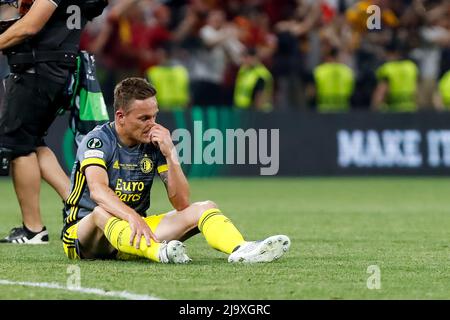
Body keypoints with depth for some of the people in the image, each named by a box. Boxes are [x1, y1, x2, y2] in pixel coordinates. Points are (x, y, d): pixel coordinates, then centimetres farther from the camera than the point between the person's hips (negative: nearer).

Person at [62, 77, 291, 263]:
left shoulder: (155, 144, 2)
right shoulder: (98, 140, -13)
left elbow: (182, 204, -4)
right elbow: (98, 190, -33)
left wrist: (170, 155, -15)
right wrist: (133, 217, -50)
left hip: (133, 231, 5)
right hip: (82, 232, -5)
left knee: (204, 208, -11)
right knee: (102, 212, -40)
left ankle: (240, 250, -44)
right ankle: (160, 253, -67)